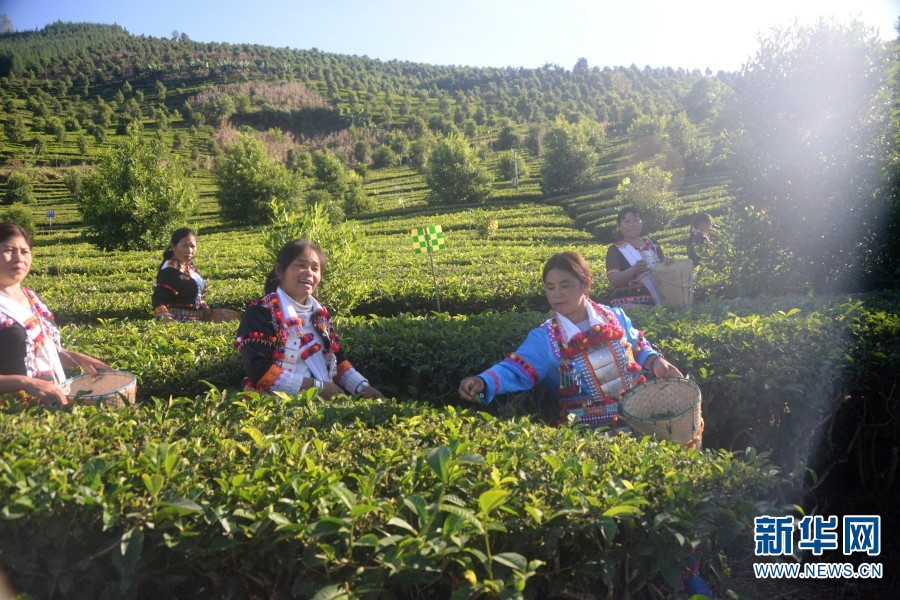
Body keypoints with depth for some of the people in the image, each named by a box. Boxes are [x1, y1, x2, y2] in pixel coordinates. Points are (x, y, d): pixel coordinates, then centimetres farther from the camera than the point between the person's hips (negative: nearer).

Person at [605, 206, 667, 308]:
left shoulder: (652, 244, 15)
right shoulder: (615, 250, 2)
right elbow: (613, 280, -10)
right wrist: (634, 270, -28)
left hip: (657, 299, 5)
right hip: (628, 303, -4)